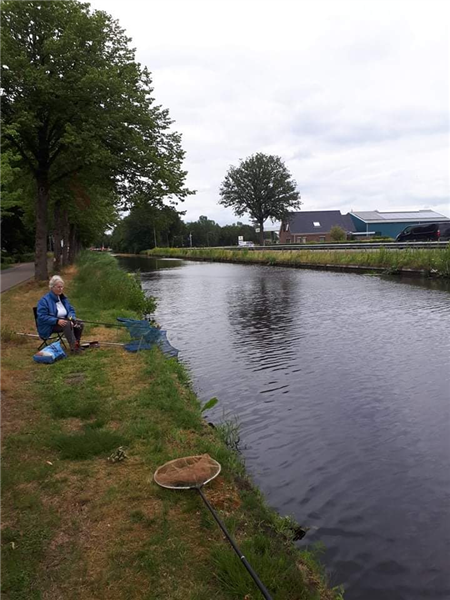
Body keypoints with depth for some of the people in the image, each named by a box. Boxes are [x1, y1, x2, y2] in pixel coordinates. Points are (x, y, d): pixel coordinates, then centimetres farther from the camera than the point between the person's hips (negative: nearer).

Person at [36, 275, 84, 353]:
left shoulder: (63, 298, 10)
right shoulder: (44, 300, -13)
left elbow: (71, 310, 13)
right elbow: (42, 317, -19)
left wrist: (72, 318, -11)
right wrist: (57, 321, -30)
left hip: (63, 321, 7)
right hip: (50, 326, -7)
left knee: (79, 324, -17)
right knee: (67, 324, -35)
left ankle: (76, 344, -7)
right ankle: (73, 346, -37)